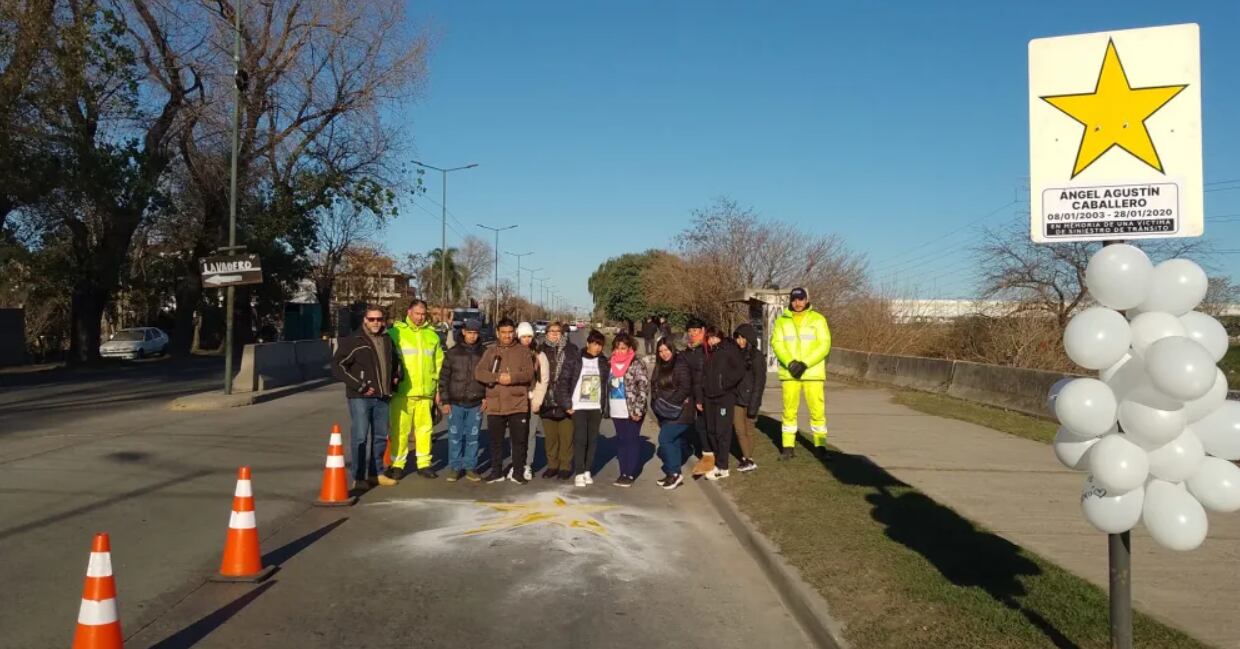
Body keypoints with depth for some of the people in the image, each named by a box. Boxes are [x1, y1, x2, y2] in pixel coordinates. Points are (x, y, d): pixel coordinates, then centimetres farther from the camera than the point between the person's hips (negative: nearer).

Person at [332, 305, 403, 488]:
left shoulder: (387, 340, 12)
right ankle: (358, 478, 1)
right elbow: (337, 365, -13)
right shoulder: (353, 341, -8)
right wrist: (360, 386, -16)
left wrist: (396, 377, 13)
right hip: (360, 398, -6)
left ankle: (376, 473, 25)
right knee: (360, 437, -7)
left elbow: (396, 360, 30)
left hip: (382, 397, 6)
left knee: (381, 436, 12)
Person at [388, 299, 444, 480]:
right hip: (402, 391, -3)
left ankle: (424, 463, 17)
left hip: (426, 391, 3)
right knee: (400, 429, 0)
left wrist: (438, 386, 11)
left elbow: (439, 362, 14)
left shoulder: (432, 335, 11)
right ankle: (397, 464, 12)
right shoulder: (396, 332, -1)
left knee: (425, 428, 7)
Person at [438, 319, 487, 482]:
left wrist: (486, 397, 0)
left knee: (473, 437, 6)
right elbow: (444, 378, 2)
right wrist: (445, 400, -3)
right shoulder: (452, 353, 1)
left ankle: (470, 467, 15)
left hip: (476, 404, 1)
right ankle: (455, 467, 13)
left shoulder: (483, 353, 4)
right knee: (455, 436, 4)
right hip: (456, 403, -1)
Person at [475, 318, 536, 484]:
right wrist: (497, 377, -18)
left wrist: (513, 378, -22)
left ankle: (518, 472, 14)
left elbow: (529, 374, -6)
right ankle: (496, 472, 22)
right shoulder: (490, 351, 8)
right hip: (495, 405, 2)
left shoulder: (523, 352, 5)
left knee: (519, 440, 4)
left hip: (518, 405, -1)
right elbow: (479, 372, -3)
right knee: (496, 441, 10)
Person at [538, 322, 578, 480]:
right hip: (547, 401, 2)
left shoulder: (572, 350, 0)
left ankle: (565, 466, 13)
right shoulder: (542, 350, 7)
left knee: (566, 436, 2)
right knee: (550, 436, 10)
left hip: (566, 401, -2)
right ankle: (552, 465, 21)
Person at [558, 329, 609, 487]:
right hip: (578, 407, -3)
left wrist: (605, 407, 3)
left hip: (596, 408, 3)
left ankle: (588, 471, 17)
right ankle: (580, 473, -1)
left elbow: (608, 384, 10)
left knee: (592, 440, 6)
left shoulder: (604, 362, 7)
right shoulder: (574, 359, -4)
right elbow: (563, 381, -5)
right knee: (580, 439, -6)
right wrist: (567, 404, -9)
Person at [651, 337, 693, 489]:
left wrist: (669, 403, -17)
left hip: (679, 411, -8)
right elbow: (656, 387, 19)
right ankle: (674, 475, 16)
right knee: (674, 442, 11)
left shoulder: (680, 364, -12)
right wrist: (657, 404, 3)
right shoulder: (661, 367, 14)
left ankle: (674, 473, -4)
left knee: (665, 439, -13)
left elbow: (685, 387, -19)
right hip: (666, 412, 8)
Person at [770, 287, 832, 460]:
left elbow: (824, 345, -5)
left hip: (813, 373, -1)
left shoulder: (818, 319, 2)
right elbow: (777, 344, -1)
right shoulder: (781, 321, 7)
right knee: (789, 410, 4)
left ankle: (820, 446, 9)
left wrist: (805, 363, -16)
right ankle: (787, 446, 12)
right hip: (789, 373, 1)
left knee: (817, 410, -2)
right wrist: (790, 363, -17)